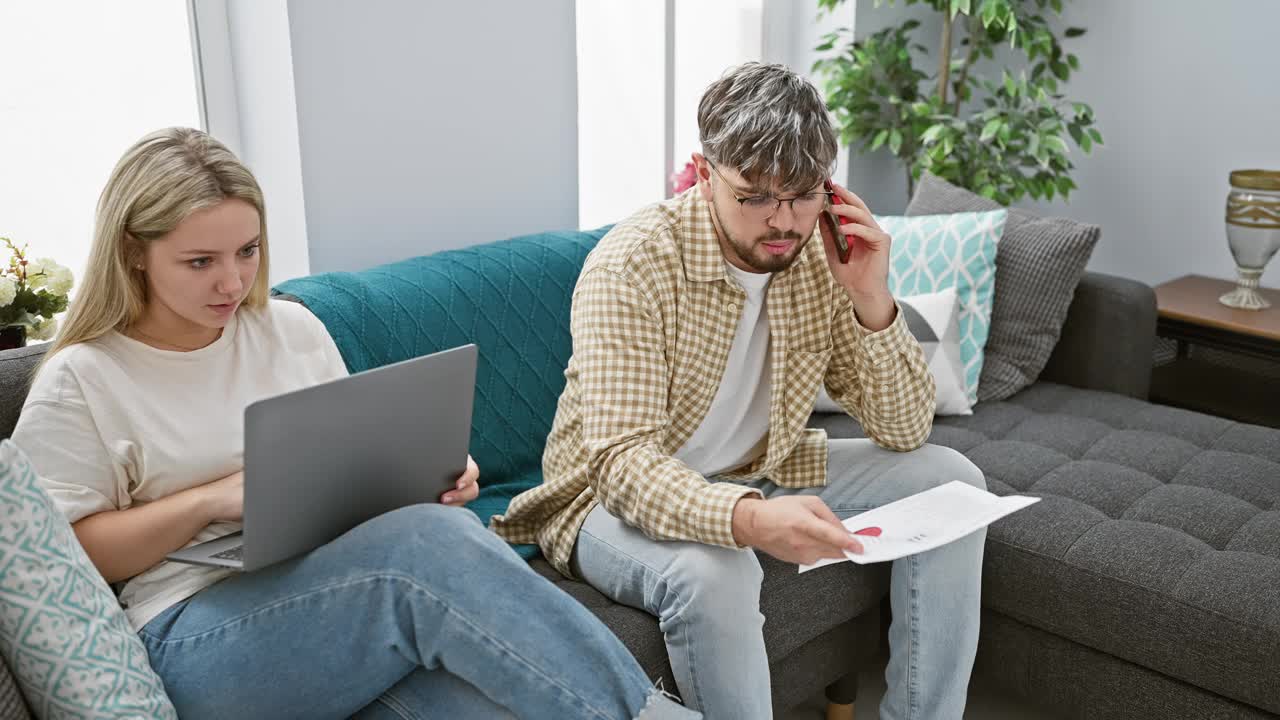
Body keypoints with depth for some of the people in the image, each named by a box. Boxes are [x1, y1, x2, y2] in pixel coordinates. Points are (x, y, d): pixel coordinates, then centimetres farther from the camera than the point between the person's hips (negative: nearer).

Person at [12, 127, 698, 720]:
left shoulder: (294, 329, 16)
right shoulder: (78, 384, 4)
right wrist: (212, 499, -13)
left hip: (348, 587, 5)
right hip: (200, 635, -4)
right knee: (432, 543, -33)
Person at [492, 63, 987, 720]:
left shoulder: (822, 255, -9)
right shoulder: (631, 265, -25)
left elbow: (904, 432, -6)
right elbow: (624, 462, -33)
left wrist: (871, 301, -23)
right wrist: (749, 519, -51)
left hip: (757, 476, 6)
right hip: (617, 495, -6)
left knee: (950, 479, -4)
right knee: (711, 573, -38)